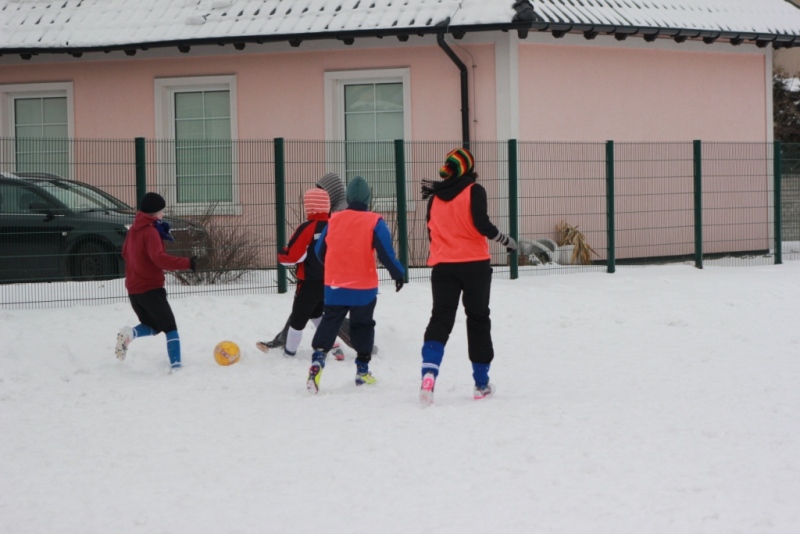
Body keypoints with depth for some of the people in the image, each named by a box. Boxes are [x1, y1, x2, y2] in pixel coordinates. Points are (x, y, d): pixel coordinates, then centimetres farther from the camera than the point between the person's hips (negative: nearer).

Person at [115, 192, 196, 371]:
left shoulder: (133, 230, 11)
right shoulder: (151, 231, -15)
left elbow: (125, 253, 26)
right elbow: (159, 258, -30)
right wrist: (186, 263, -33)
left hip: (133, 289, 7)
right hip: (151, 289, -7)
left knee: (152, 326, 22)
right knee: (170, 328, -2)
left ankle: (130, 333, -7)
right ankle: (175, 364, -16)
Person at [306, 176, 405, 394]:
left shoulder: (334, 220, 1)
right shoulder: (374, 222, -10)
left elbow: (320, 251, 11)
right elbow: (386, 253, -15)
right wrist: (398, 273, 0)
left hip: (334, 285, 2)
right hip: (364, 287, -2)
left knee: (329, 321, 9)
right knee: (363, 325, 13)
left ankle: (318, 356, -14)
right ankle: (362, 370, 17)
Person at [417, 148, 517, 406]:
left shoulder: (435, 196, 9)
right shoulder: (474, 191, -5)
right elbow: (481, 224, -17)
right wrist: (506, 240, -4)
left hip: (442, 266, 3)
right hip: (474, 265, -3)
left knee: (440, 319, -2)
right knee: (478, 319, 10)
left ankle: (429, 373, -26)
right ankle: (481, 383, 14)